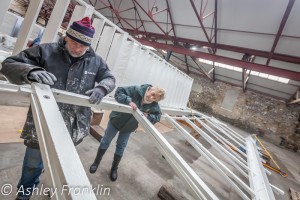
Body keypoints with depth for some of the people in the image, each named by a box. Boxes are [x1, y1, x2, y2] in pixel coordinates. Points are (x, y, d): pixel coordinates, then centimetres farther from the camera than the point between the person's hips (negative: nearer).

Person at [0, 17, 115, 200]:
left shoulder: (95, 61, -1)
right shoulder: (45, 51, -7)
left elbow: (110, 78, 8)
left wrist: (101, 88, -16)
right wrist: (31, 71, -29)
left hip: (73, 127, 2)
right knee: (33, 165, 23)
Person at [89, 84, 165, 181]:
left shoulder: (154, 106, -20)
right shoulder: (136, 90, -31)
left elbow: (158, 116, -12)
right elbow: (119, 91, -31)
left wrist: (148, 116, -32)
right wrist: (129, 101, -45)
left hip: (129, 127, 2)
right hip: (116, 120, -2)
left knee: (121, 146, 14)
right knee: (106, 140, 15)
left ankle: (114, 168, 39)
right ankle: (96, 162, 40)